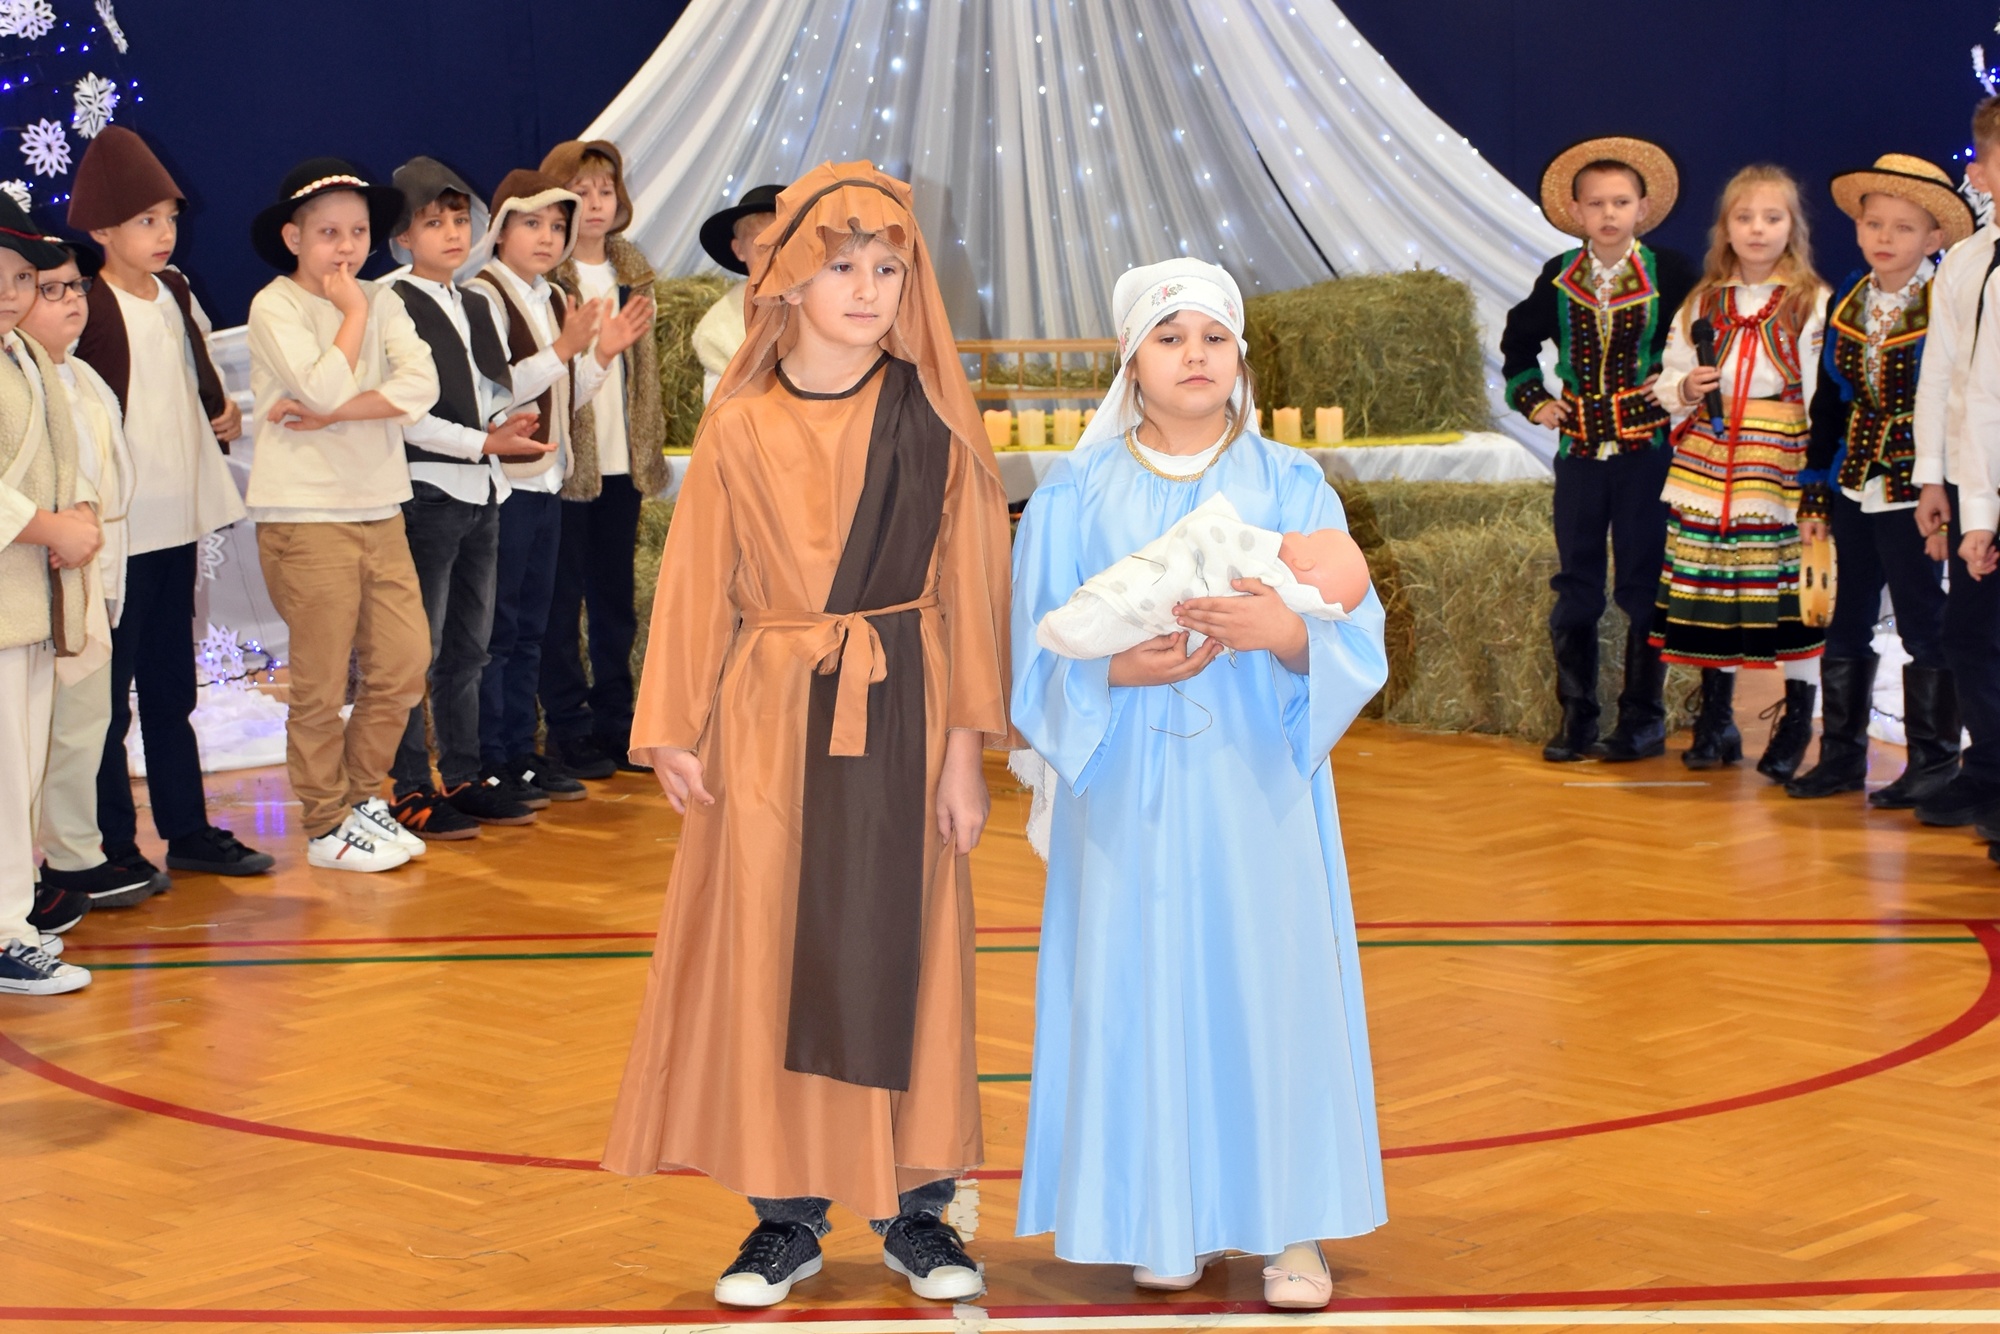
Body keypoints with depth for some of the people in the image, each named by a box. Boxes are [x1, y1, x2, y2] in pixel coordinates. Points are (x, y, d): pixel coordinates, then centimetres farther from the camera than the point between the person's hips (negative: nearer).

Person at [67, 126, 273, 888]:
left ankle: (187, 829, 24)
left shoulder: (175, 293, 10)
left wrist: (222, 416, 6)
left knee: (171, 687, 16)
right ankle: (108, 848, 7)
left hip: (177, 520, 8)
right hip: (118, 529, -8)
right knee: (107, 694, 0)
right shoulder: (90, 309, -14)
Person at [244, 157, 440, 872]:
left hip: (379, 510, 6)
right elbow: (326, 386, -22)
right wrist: (352, 312, -10)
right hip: (305, 514, -5)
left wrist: (329, 414, -17)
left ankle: (361, 796, 24)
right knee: (321, 682, 0)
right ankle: (326, 826, 13)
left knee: (405, 661, 6)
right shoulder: (275, 307, -7)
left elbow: (421, 386, -8)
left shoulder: (382, 301, 9)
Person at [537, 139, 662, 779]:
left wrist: (649, 448, 13)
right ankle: (568, 727, 9)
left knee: (615, 595, 13)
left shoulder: (631, 272, 13)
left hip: (620, 460, 6)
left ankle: (615, 721, 21)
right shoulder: (540, 276, -9)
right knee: (562, 599, 2)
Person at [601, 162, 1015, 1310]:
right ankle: (789, 1216, 13)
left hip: (902, 709, -1)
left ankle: (916, 1205, 15)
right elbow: (703, 583, 5)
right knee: (771, 955, 3)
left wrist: (964, 747, -6)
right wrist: (676, 732, 0)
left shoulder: (934, 417, -1)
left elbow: (970, 583, -1)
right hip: (773, 712, 1)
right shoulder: (740, 426, 1)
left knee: (904, 952, 4)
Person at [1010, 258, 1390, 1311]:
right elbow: (1039, 659, 1)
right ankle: (1163, 1218, 14)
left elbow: (1357, 647, -2)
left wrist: (1282, 630, -22)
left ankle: (1287, 1223, 10)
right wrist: (1121, 668, -18)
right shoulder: (1076, 497, 3)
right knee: (1145, 986, 1)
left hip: (1258, 788, 0)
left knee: (1269, 979, 0)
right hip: (1128, 793, 0)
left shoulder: (1292, 490, 4)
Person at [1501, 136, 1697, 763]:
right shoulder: (1559, 279, 6)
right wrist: (1532, 400, 12)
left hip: (1647, 448, -3)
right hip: (1578, 448, 4)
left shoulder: (1671, 274, -5)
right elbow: (1518, 341, 23)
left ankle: (1643, 719, 9)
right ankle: (1576, 718, 11)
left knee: (1643, 585, 1)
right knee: (1574, 588, 5)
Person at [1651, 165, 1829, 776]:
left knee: (1793, 595, -3)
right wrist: (1685, 390, -6)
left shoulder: (1813, 304, 0)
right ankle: (1716, 720, 20)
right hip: (1707, 470, 4)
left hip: (1783, 471, -4)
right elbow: (1666, 385, 17)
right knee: (1708, 588, 7)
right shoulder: (1702, 304, 12)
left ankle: (1796, 725, 10)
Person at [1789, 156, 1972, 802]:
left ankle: (1933, 761, 11)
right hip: (1854, 490, 6)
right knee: (1847, 626, 11)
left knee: (1924, 627, 1)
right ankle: (1841, 755, 20)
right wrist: (1815, 495, 10)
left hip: (1913, 495, -6)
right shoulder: (1846, 304, 7)